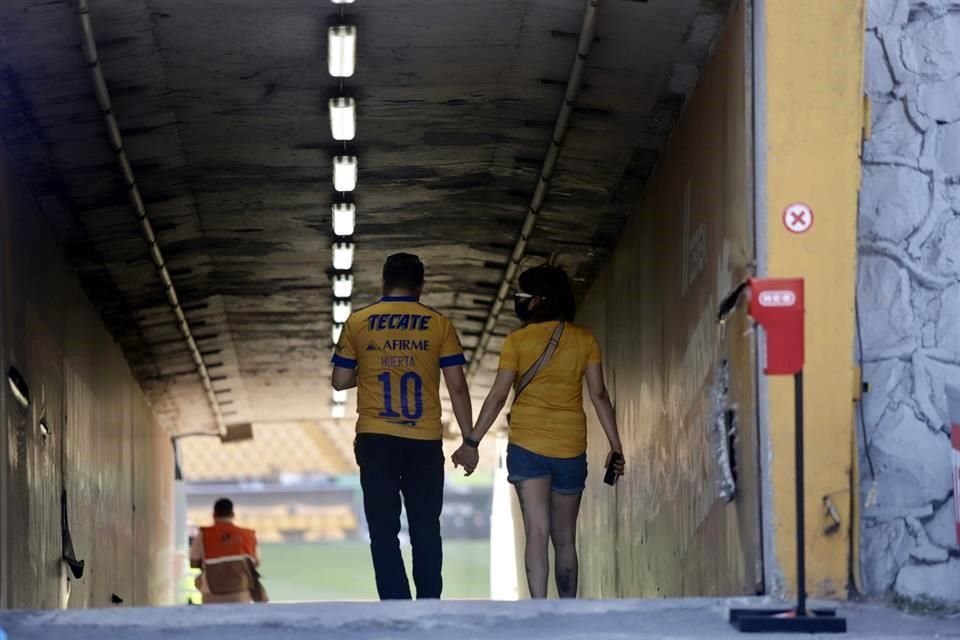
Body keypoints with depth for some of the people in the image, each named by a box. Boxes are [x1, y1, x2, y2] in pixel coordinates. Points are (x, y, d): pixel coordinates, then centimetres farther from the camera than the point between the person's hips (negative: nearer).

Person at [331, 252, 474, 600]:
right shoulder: (439, 324, 1)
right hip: (425, 441, 0)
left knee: (384, 531, 2)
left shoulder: (358, 323, 2)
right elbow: (457, 387, 0)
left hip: (375, 440, 0)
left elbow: (340, 381, 6)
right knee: (426, 530, 11)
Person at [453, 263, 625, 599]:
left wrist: (472, 442, -1)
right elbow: (599, 395, 0)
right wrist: (615, 447, 3)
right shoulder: (585, 340, 3)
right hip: (571, 447, 3)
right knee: (565, 539, 14)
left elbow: (498, 396, -5)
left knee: (536, 532, -10)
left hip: (527, 445, -2)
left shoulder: (518, 341, -3)